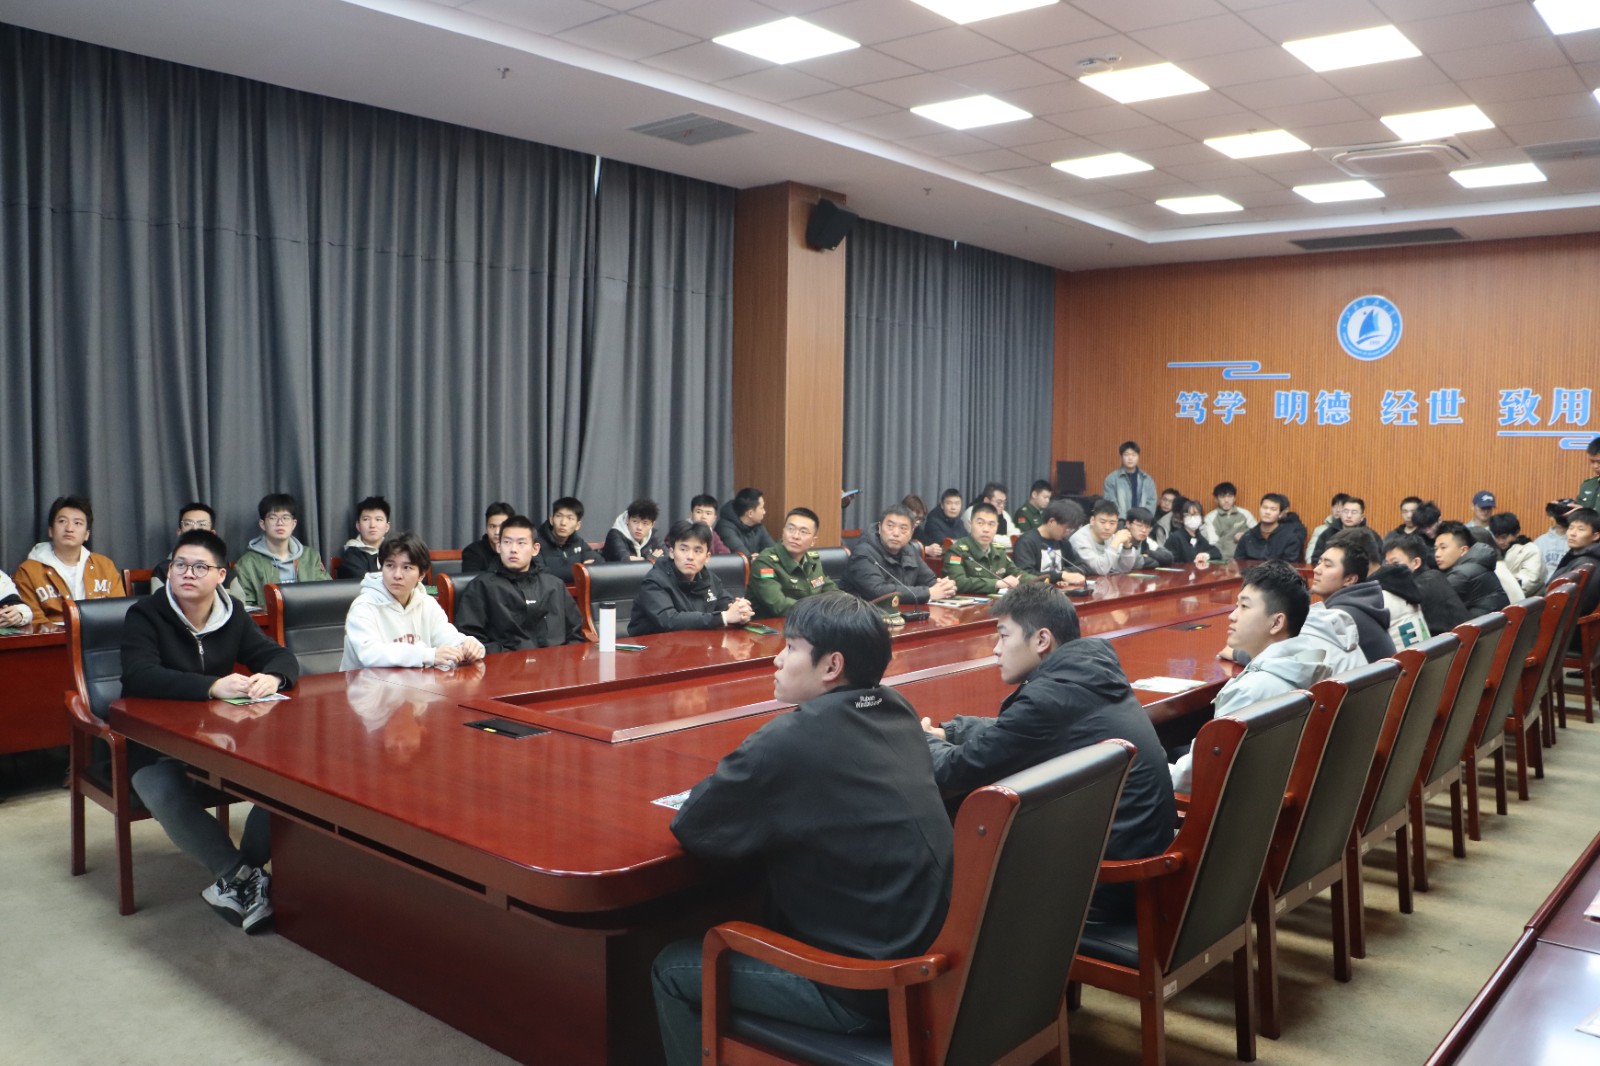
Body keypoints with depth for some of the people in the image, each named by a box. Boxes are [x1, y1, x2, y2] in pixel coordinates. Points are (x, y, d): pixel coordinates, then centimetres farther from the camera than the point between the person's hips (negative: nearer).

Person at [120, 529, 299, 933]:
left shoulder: (232, 616, 6)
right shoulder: (145, 615, -9)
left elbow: (281, 657, 3)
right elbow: (138, 676, -26)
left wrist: (271, 677, -24)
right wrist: (213, 686, -38)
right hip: (154, 744, -4)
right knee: (167, 795, -36)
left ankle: (237, 880, -15)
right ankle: (248, 879, -29)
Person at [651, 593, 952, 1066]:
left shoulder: (792, 740, -22)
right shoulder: (898, 711, 1)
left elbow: (691, 828, -13)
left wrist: (731, 785, 6)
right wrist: (755, 789, 4)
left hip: (867, 992, -8)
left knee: (672, 969, 9)